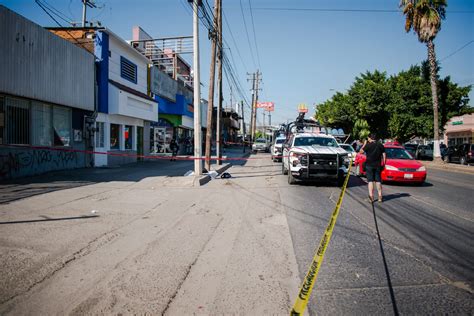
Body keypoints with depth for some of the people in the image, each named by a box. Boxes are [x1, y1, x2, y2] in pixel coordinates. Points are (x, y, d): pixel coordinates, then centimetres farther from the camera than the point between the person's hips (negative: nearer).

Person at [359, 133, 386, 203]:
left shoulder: (368, 145, -9)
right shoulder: (380, 145, 4)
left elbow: (361, 151, -2)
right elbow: (384, 155, 5)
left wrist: (364, 144, 9)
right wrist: (383, 164, 11)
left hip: (369, 165, -3)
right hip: (378, 166, 4)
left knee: (370, 181, -1)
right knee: (378, 181, 9)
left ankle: (371, 197, -6)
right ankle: (380, 197, 10)